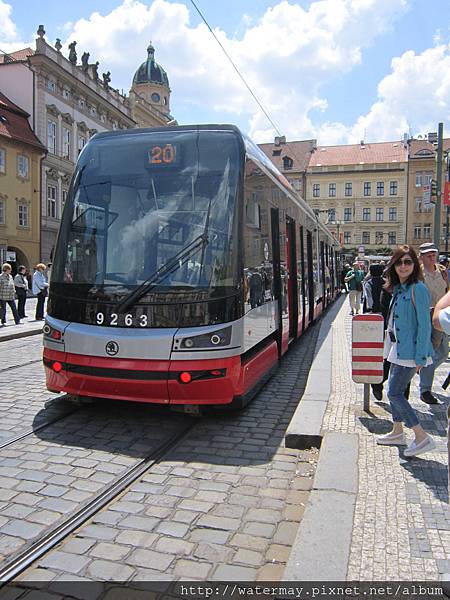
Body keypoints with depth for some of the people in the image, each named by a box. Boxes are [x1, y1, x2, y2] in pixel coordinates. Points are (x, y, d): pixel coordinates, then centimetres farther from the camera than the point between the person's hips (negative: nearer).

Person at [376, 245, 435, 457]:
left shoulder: (417, 289, -16)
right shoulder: (398, 289, 10)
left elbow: (424, 325, -18)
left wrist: (420, 357, -19)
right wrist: (391, 346, 18)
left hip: (410, 350, -9)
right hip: (399, 348, 9)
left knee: (394, 393, -7)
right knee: (395, 391, 16)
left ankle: (422, 437, 1)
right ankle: (397, 433, 30)